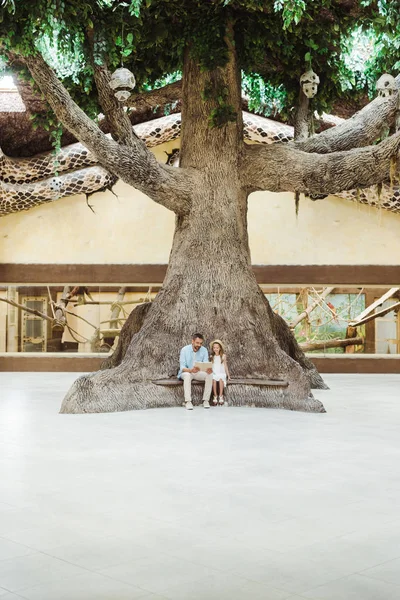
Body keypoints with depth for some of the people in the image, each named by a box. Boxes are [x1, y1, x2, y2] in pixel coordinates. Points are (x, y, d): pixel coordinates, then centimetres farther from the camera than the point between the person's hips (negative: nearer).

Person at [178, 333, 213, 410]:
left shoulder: (204, 350, -6)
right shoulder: (185, 350, -14)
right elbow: (182, 367, -19)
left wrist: (208, 369, -38)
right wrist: (191, 370, -41)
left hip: (198, 372, 3)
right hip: (186, 372, -3)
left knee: (209, 375, -26)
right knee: (187, 375, -38)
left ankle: (206, 400, -22)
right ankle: (188, 402, -39)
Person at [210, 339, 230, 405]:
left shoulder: (223, 356, 7)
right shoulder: (212, 357, 12)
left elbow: (225, 366, 11)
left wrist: (228, 375, 10)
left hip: (221, 373, -1)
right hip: (214, 374, 1)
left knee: (221, 379, -34)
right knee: (214, 380, -32)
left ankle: (221, 396, -26)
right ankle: (215, 396, -25)